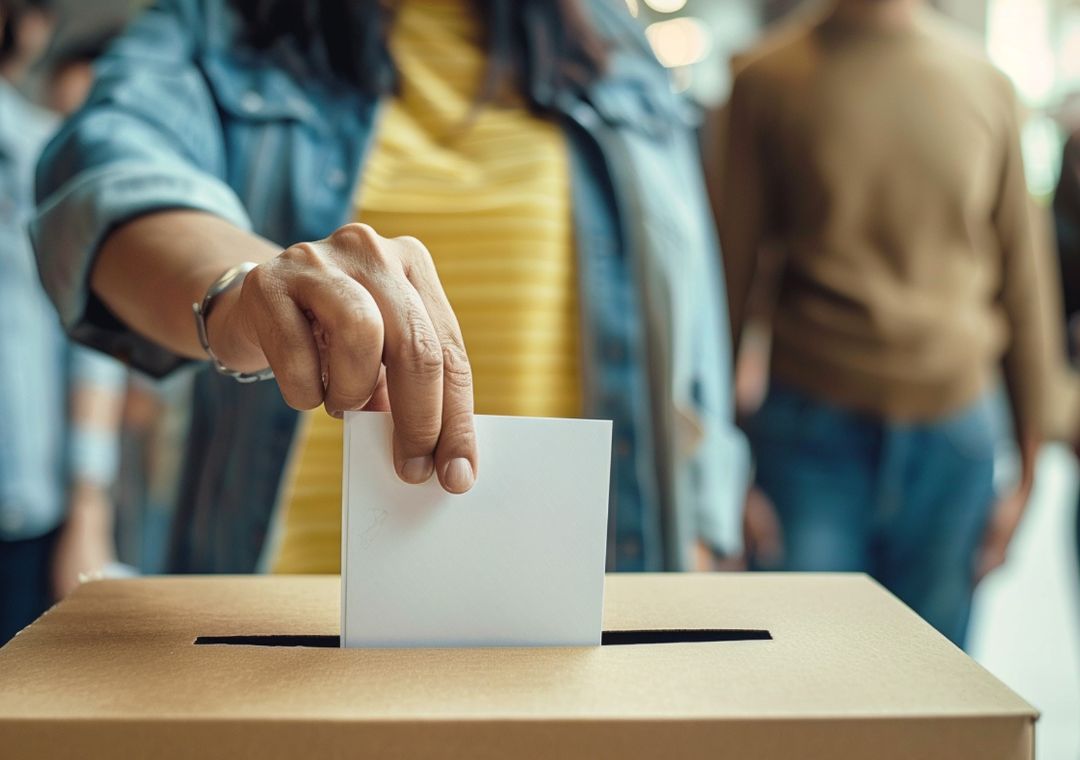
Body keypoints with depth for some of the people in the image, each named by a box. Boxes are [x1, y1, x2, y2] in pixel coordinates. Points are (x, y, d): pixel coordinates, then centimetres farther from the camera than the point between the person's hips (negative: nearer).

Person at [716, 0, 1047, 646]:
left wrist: (1029, 468, 8)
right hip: (811, 429, -2)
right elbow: (731, 277, 1)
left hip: (954, 432, 2)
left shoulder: (988, 85, 6)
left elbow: (1020, 284, 9)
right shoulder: (770, 79, 0)